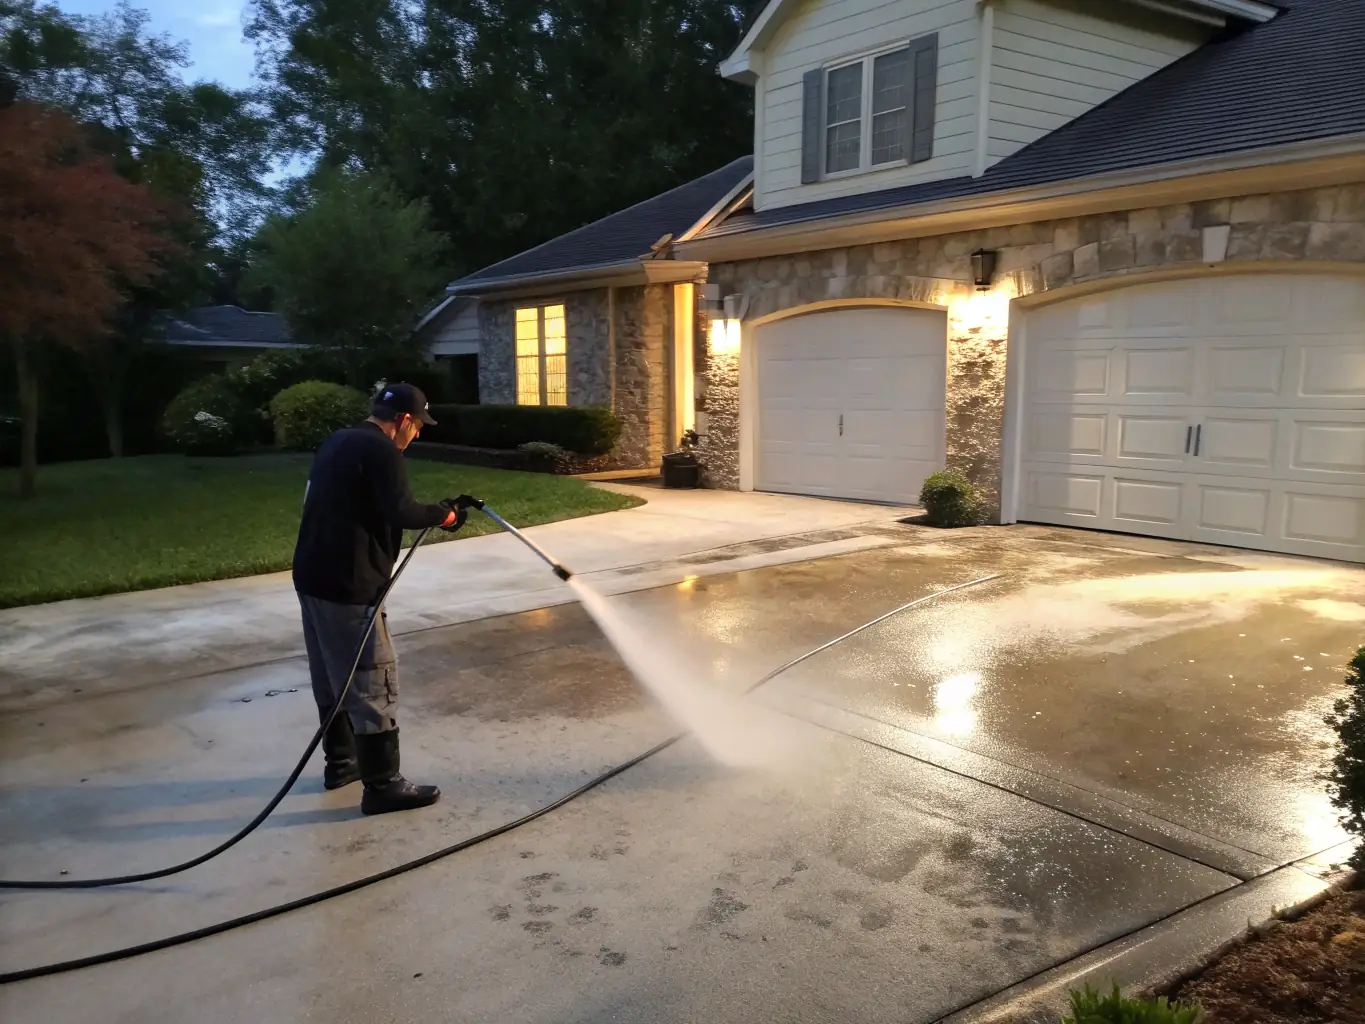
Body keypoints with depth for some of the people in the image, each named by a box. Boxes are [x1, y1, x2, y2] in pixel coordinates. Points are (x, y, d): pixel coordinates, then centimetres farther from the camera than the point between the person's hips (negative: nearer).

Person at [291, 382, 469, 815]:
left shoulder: (336, 442, 15)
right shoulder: (381, 450, -14)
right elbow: (402, 512, -25)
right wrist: (443, 513, -9)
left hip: (312, 576, 10)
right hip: (348, 585, -10)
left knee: (332, 677, 21)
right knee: (372, 685, -2)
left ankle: (340, 762, 34)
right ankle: (383, 786, 5)